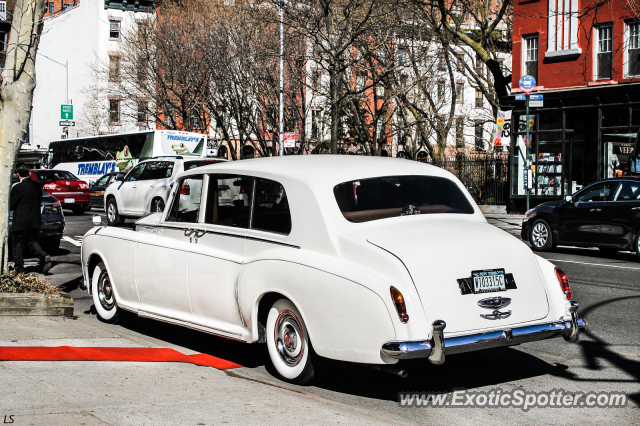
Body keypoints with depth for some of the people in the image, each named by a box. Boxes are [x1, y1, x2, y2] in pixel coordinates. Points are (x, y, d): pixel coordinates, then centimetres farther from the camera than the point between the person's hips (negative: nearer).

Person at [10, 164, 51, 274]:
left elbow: (11, 206, -10)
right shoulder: (37, 186, 3)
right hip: (35, 221, 6)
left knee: (18, 245, 6)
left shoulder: (18, 188, -16)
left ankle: (19, 270, 10)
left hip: (21, 222, -6)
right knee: (31, 241, 18)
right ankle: (43, 256, -6)